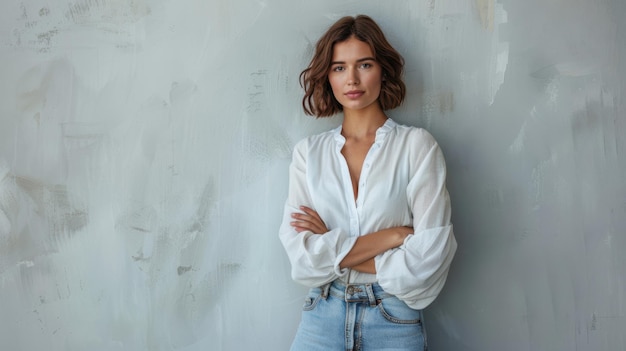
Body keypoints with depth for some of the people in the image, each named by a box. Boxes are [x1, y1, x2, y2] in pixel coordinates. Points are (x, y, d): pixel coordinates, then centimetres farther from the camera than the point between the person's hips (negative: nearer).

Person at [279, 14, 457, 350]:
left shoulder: (416, 145, -6)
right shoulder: (307, 152, 0)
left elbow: (429, 254, -13)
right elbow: (300, 254, -8)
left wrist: (332, 251, -9)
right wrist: (391, 235, -15)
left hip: (394, 322, -1)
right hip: (322, 316, 2)